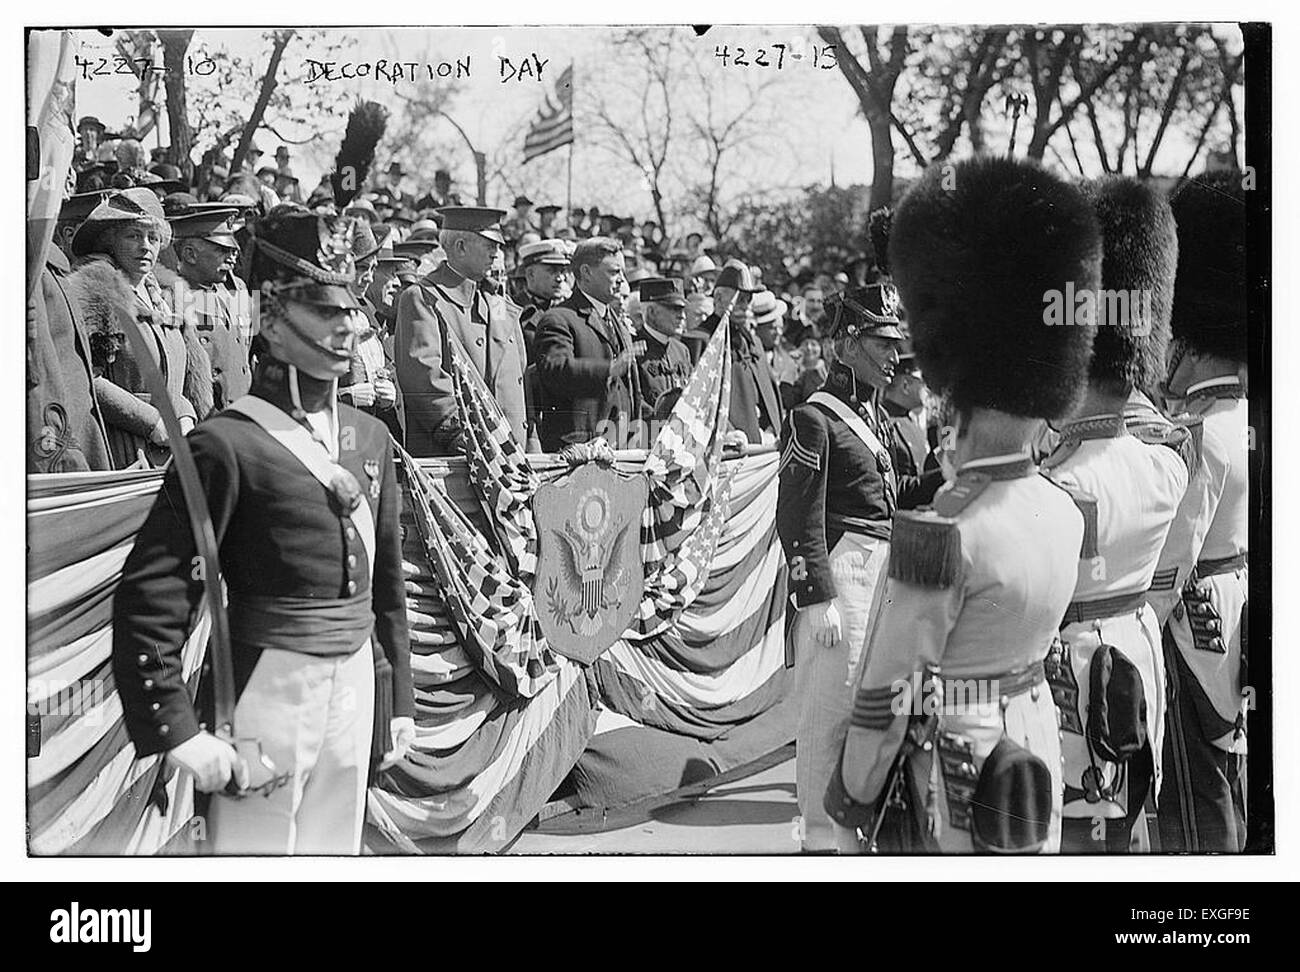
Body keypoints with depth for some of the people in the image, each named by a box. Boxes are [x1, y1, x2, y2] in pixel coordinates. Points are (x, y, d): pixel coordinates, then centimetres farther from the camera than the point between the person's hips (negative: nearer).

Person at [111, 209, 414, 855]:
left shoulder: (370, 438, 10)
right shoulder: (228, 445, -12)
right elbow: (148, 599, -15)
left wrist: (401, 699, 17)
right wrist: (177, 732, -19)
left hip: (356, 681, 6)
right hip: (269, 684, -6)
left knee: (337, 851, 15)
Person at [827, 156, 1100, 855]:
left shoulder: (940, 534, -26)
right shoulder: (1063, 511, -3)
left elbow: (890, 686, -20)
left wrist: (852, 791, -5)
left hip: (953, 764, -7)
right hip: (1036, 742, 7)